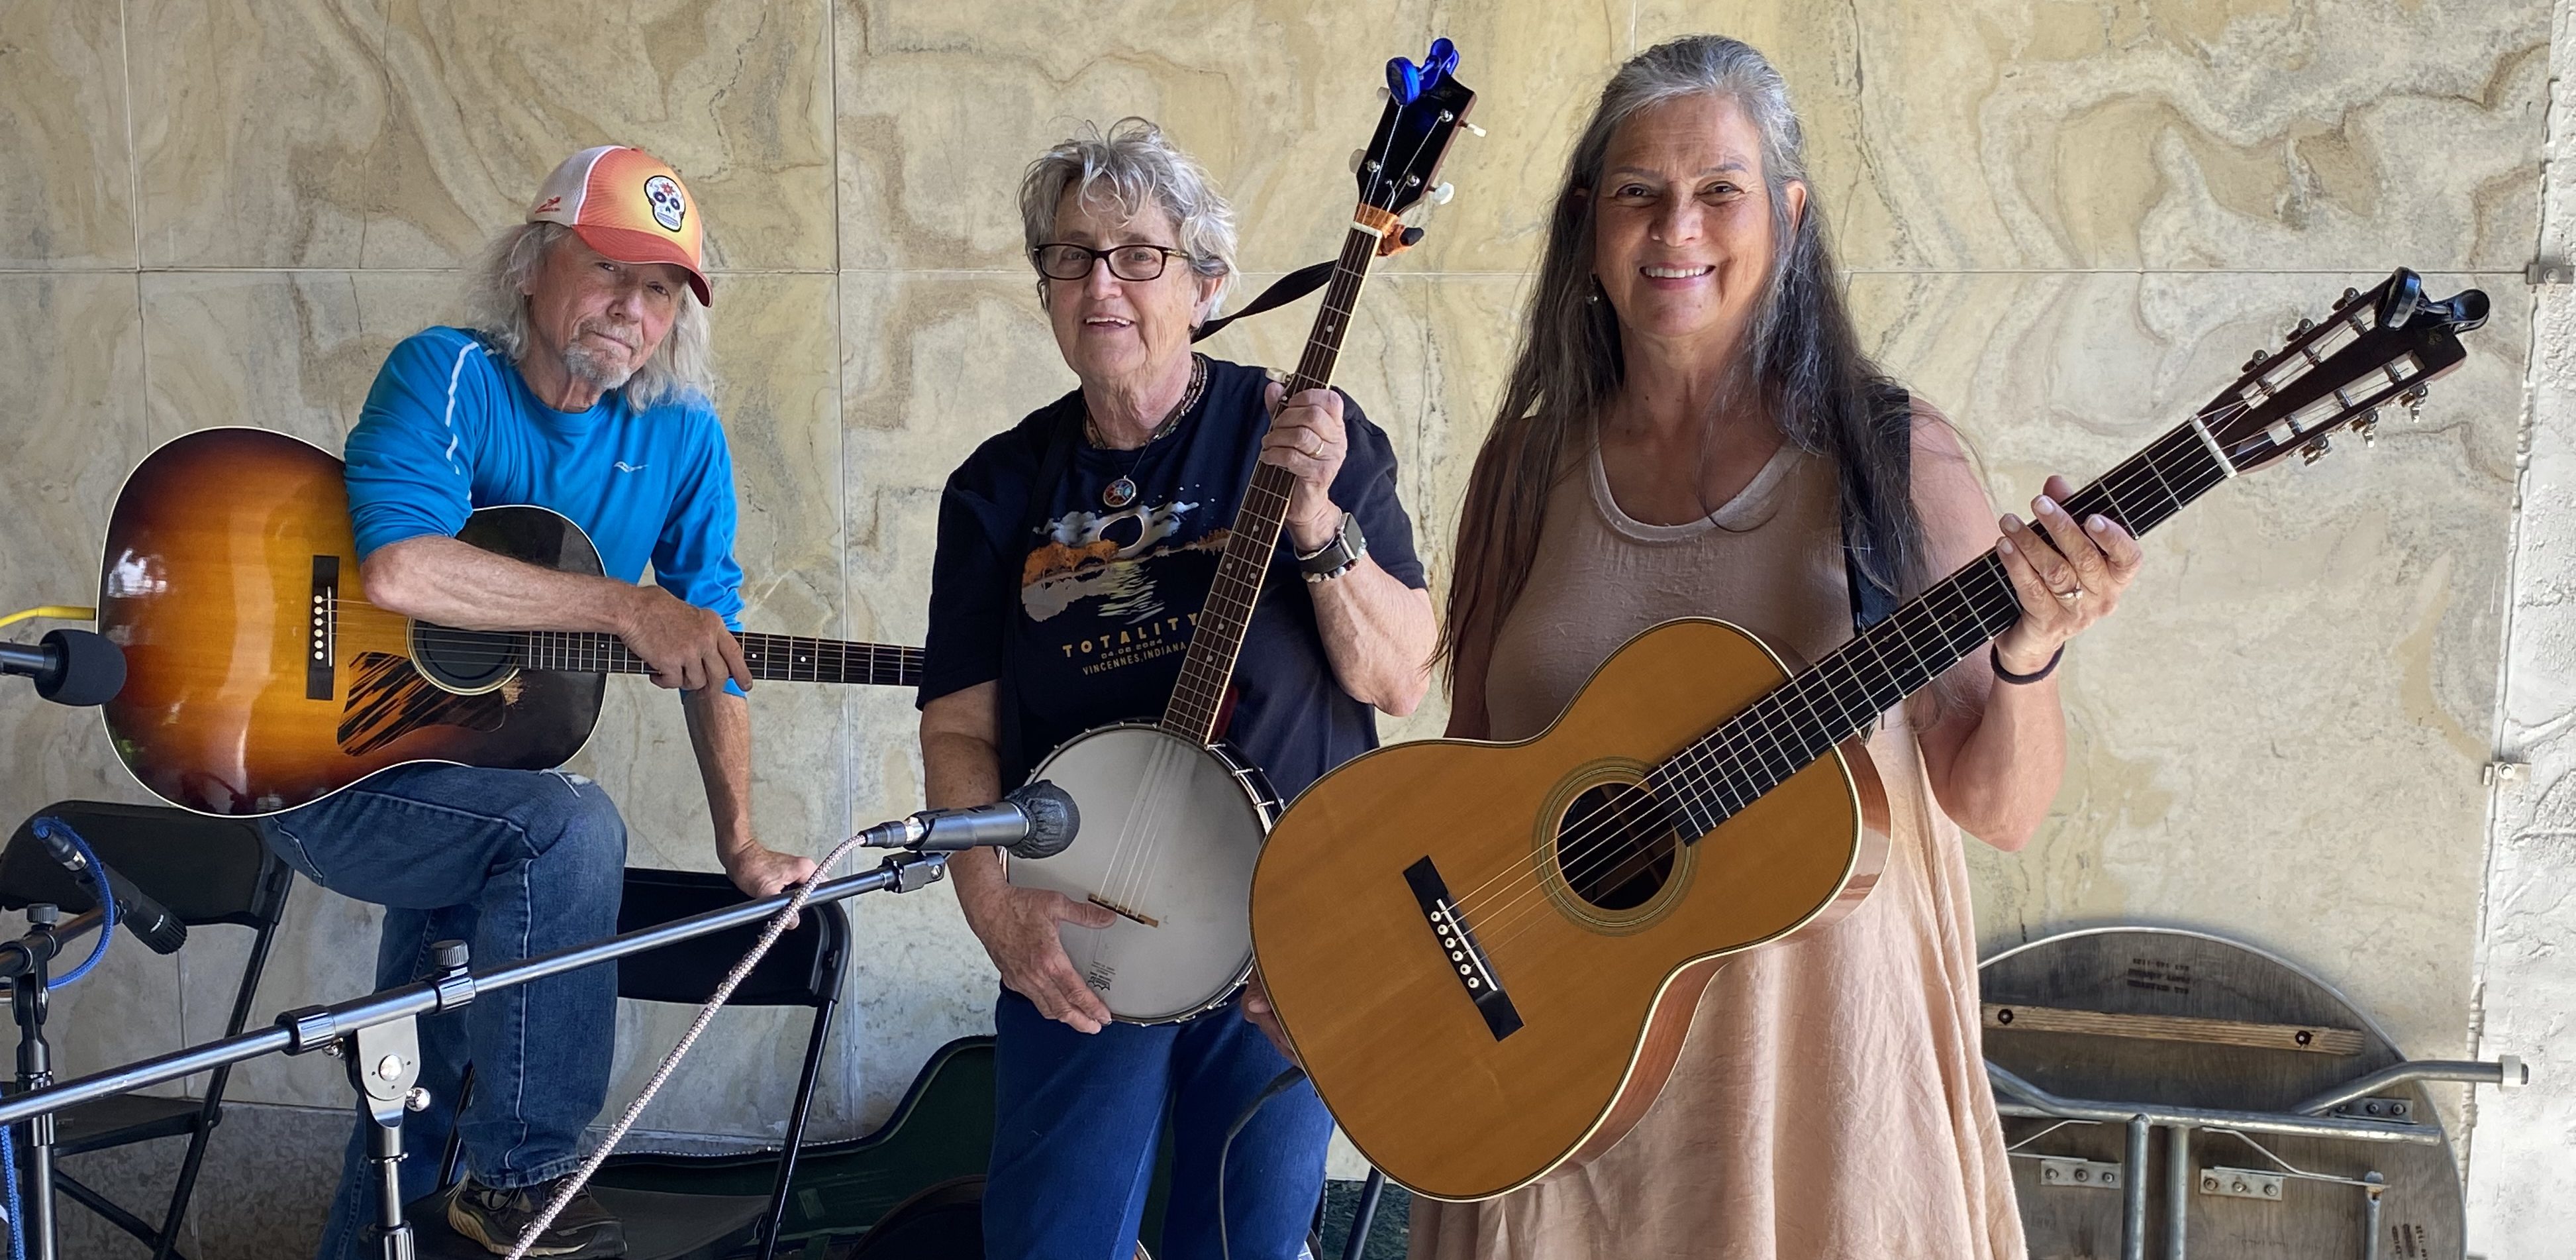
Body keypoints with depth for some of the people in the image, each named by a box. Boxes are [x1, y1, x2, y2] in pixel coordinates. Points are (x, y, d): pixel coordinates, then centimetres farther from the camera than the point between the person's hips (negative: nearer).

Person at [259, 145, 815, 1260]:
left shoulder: (680, 439, 1)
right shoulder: (448, 376, -15)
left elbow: (712, 646, 5)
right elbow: (397, 567, -34)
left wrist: (740, 844, 1)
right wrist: (623, 606, -30)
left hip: (485, 767, 6)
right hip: (329, 770, -6)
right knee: (571, 828, -30)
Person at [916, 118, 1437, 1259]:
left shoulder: (1300, 437, -2)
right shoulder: (1002, 488, 4)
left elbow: (1400, 681, -7)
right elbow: (959, 724, 3)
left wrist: (1316, 520, -21)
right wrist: (995, 903, -12)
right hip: (1078, 939, 1)